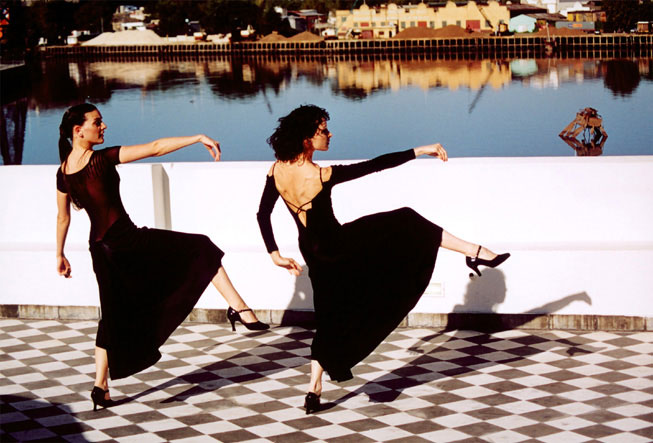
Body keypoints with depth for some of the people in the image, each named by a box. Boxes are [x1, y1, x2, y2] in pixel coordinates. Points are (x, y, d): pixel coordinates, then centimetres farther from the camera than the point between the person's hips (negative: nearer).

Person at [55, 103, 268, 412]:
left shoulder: (63, 172, 5)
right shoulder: (102, 159, -16)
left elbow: (62, 218, 16)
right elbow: (155, 148, -18)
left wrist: (60, 255, 28)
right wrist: (199, 138, -14)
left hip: (100, 249, 7)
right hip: (128, 240, -7)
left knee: (113, 315, 18)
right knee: (200, 248, 1)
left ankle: (100, 386, 19)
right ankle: (238, 308, -11)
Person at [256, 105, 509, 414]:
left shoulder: (277, 171, -9)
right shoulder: (321, 176, -28)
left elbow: (262, 214, 2)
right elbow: (376, 165, -24)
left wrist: (275, 255, 10)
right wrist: (419, 151, -18)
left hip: (313, 253, 6)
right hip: (337, 247, -6)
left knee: (329, 316, 17)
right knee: (406, 223, 4)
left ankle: (314, 389, 15)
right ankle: (475, 252, 6)